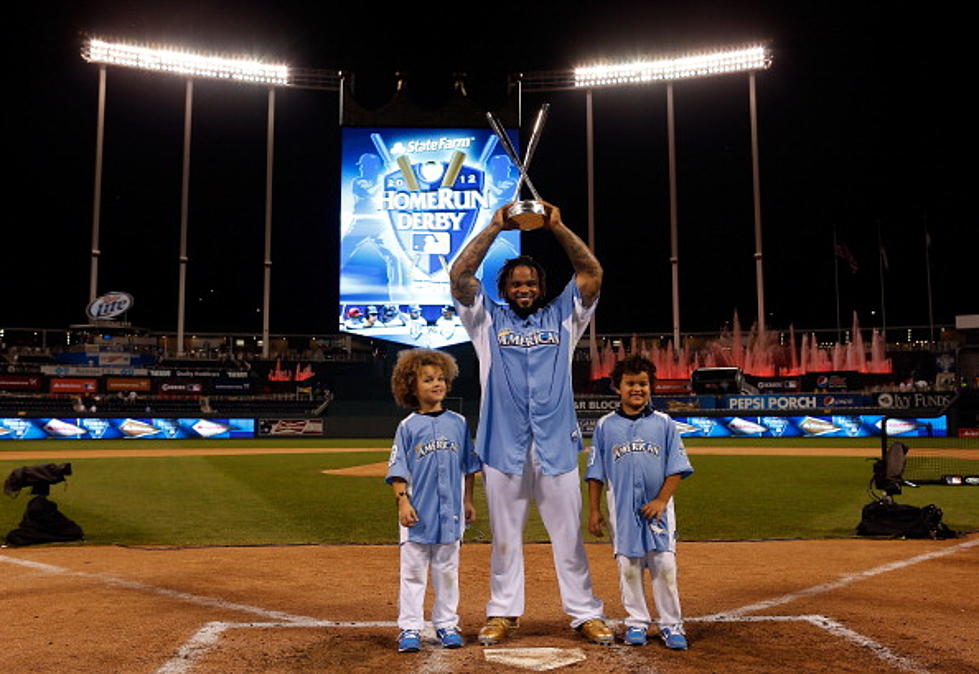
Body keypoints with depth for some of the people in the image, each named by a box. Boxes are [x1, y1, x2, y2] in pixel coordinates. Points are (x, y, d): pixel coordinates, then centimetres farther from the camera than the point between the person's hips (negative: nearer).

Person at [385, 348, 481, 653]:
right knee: (413, 571, 4)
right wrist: (402, 501, -14)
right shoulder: (408, 427, -2)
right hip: (417, 513, -2)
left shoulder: (458, 423, 5)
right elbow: (398, 470, -3)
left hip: (450, 511, 2)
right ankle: (409, 628, 12)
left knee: (447, 570, 12)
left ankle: (447, 625, 23)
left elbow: (468, 466, 11)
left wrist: (468, 501, 9)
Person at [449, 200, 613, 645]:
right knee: (505, 536, 9)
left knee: (568, 535, 5)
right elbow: (459, 276, -2)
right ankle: (503, 614, 19)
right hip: (503, 445, 0)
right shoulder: (488, 320, 11)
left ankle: (585, 614, 14)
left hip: (557, 445, 0)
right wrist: (495, 227, -4)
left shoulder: (562, 317, 13)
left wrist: (556, 227, -4)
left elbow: (592, 274, 2)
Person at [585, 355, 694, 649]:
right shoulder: (605, 425, 4)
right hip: (622, 509, 0)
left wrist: (662, 500, -9)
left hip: (657, 507, 0)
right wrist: (594, 510, 3)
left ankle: (671, 624, 13)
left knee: (665, 565, 0)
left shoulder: (663, 423, 3)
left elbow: (676, 468, 2)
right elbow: (596, 473, 6)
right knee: (628, 567, 5)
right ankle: (636, 622, 19)